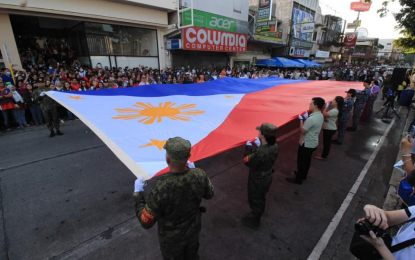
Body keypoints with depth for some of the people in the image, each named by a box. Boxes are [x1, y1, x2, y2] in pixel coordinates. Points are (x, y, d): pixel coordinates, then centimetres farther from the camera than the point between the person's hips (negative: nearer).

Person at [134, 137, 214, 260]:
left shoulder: (161, 189, -41)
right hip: (194, 229, 3)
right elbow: (209, 195, -6)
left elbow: (146, 222, -25)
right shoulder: (200, 175, -29)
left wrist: (137, 194, -13)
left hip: (172, 237, -2)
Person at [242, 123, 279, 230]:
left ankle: (253, 222, 44)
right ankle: (256, 216, 56)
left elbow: (247, 162, -22)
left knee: (255, 202, 19)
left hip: (257, 181, -7)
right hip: (267, 178, 8)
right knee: (261, 200, 30)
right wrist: (260, 145, 3)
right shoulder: (275, 146, -15)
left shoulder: (260, 153, -40)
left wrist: (248, 147, -12)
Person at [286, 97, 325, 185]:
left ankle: (298, 179, 22)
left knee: (301, 161, 7)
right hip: (313, 143, 9)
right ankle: (303, 175, 43)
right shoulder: (320, 116, -1)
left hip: (306, 144, -9)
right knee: (307, 160, 24)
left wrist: (301, 120, -10)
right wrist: (306, 118, 2)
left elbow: (303, 131, -20)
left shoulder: (311, 119, -31)